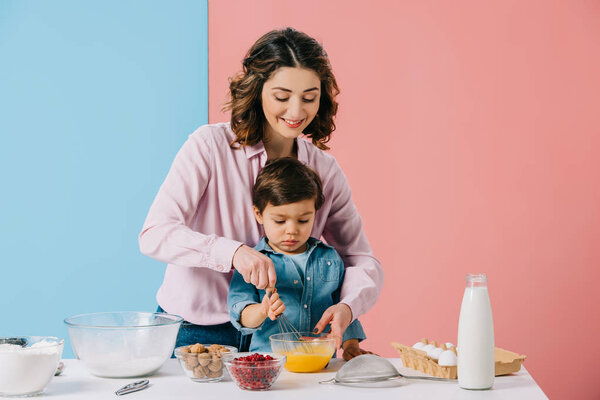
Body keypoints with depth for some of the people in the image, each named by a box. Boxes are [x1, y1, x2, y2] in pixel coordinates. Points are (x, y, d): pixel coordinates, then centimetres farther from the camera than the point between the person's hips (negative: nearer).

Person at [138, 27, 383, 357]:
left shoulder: (325, 170, 2)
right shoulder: (210, 146, -10)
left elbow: (362, 261, 5)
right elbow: (154, 234, -18)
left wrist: (347, 305, -18)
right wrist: (233, 252, -34)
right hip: (196, 332, -2)